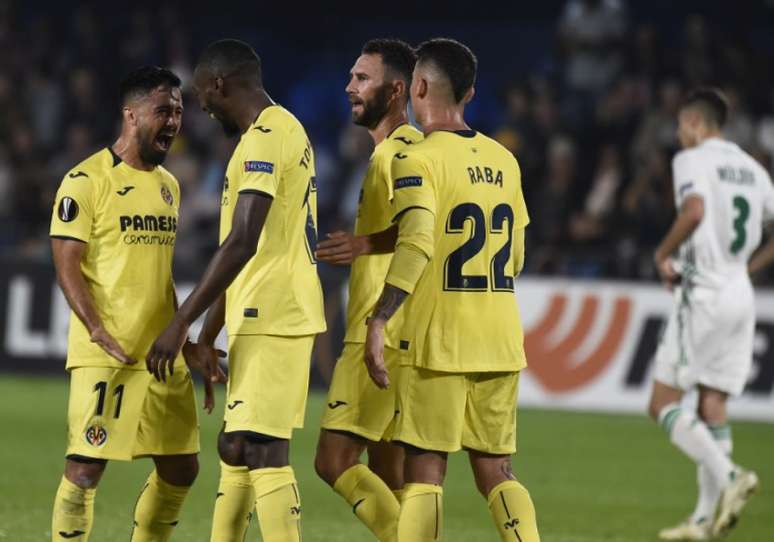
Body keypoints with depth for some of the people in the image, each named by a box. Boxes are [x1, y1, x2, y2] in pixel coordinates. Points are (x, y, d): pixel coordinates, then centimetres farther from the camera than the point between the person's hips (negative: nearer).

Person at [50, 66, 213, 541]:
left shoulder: (168, 185, 16)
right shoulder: (86, 181, -7)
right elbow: (67, 266, -12)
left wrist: (183, 340, 21)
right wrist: (100, 332, -22)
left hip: (163, 355, 7)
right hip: (105, 357, -7)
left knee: (182, 467, 9)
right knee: (86, 466, -10)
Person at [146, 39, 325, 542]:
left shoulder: (265, 137, -14)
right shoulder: (284, 131, 19)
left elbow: (243, 243, -22)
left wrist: (181, 323, -20)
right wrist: (209, 333, 25)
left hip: (272, 318, -10)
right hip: (266, 316, 10)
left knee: (263, 453, -12)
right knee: (236, 447, 14)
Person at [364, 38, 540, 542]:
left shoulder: (418, 159, -9)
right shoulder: (503, 161, 11)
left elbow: (416, 245, -23)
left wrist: (378, 320, -25)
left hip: (438, 340, -6)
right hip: (501, 340, 6)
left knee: (425, 471, 0)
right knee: (496, 471, 9)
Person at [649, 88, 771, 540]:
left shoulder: (693, 159, -7)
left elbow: (695, 211, -25)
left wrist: (663, 254, -12)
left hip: (704, 294, -7)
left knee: (663, 403, -3)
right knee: (713, 405, 8)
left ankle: (727, 477, -20)